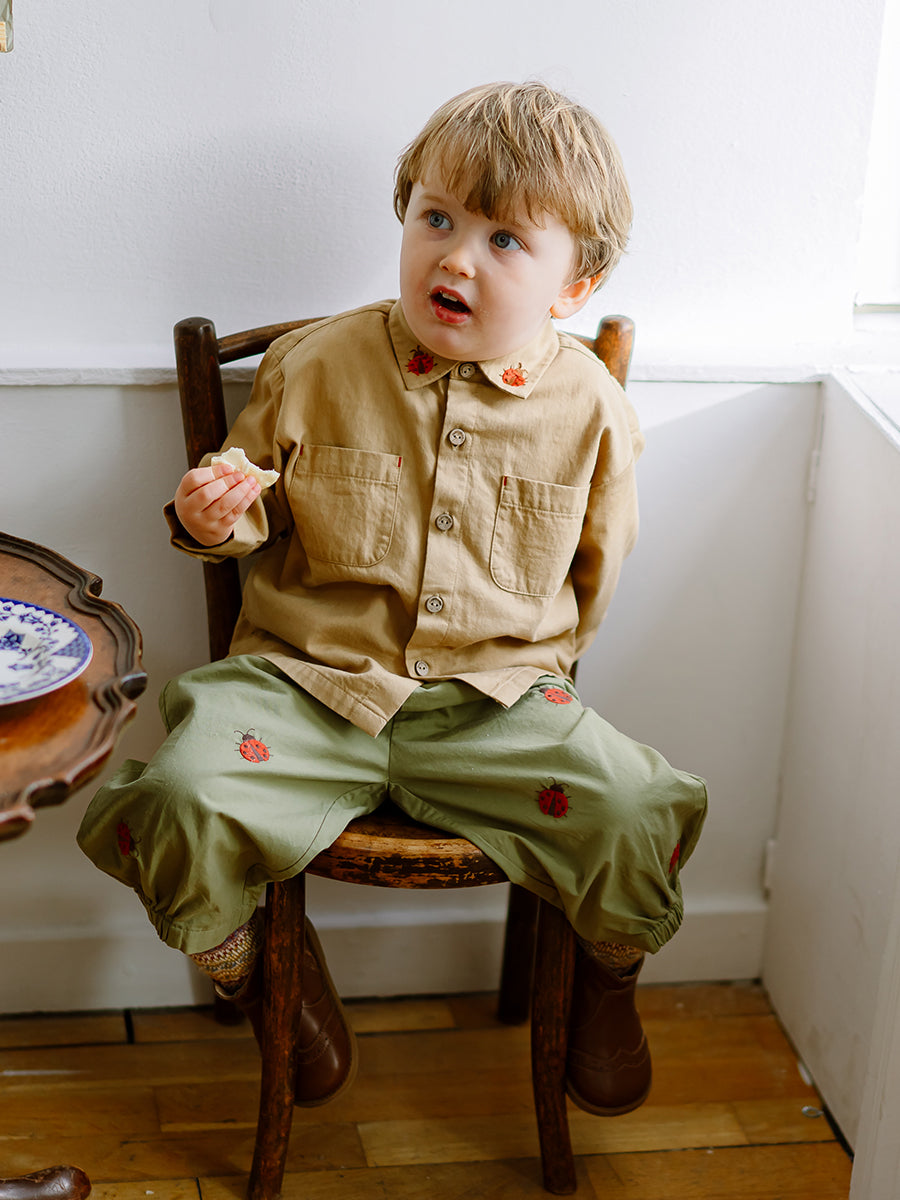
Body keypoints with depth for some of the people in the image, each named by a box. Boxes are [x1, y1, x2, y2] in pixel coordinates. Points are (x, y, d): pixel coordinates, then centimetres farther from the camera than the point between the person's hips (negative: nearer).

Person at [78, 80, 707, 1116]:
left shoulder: (589, 409, -1)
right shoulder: (314, 368, -3)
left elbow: (598, 566, 14)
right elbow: (258, 516, 8)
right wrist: (214, 518, -13)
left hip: (497, 701, 1)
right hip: (309, 682, 0)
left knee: (639, 820, -20)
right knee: (183, 800, -25)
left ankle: (608, 978, 17)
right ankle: (254, 964, 10)